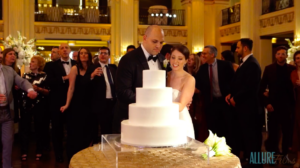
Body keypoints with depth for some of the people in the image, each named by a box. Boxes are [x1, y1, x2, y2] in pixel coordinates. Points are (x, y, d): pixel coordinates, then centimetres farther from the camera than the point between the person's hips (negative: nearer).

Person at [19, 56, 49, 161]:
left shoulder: (44, 76, -2)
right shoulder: (26, 75, 11)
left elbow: (48, 92, -6)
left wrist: (38, 89, -20)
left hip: (39, 105, -3)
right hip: (26, 104, 3)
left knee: (39, 128, 5)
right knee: (24, 128, 4)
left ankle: (39, 151, 17)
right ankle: (24, 152, 14)